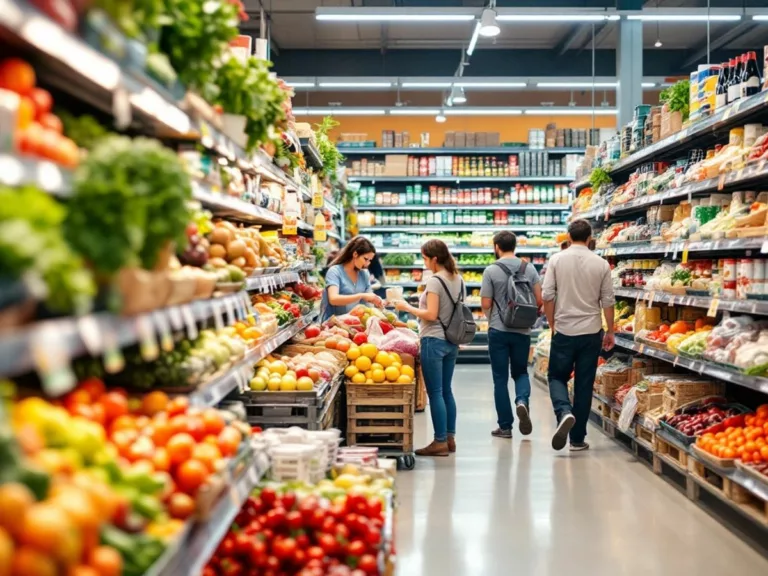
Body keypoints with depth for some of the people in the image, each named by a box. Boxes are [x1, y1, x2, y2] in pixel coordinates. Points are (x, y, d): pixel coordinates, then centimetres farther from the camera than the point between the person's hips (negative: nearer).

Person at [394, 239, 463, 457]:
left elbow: (431, 315, -19)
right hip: (452, 341, 9)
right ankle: (450, 438, 20)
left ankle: (440, 442, 1)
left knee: (435, 393, -3)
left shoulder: (435, 280, -15)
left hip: (434, 341, -8)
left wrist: (407, 307, -8)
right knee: (446, 390, 15)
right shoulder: (458, 280, 10)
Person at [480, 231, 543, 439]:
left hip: (498, 330, -3)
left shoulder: (491, 270, -8)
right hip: (522, 330, 3)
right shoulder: (529, 268, 1)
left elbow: (485, 304, -8)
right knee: (520, 372, 18)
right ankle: (522, 401, -12)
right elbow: (539, 300, 0)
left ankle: (505, 426, 8)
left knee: (500, 378, 5)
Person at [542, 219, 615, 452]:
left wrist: (552, 325, 9)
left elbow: (547, 296, -5)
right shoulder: (601, 264, -1)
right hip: (591, 332, 1)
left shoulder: (557, 260, -4)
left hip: (564, 331, -1)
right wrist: (610, 331, 13)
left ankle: (564, 412, -17)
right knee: (584, 384, 8)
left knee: (557, 377, 12)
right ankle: (577, 438, 12)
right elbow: (608, 301, 2)